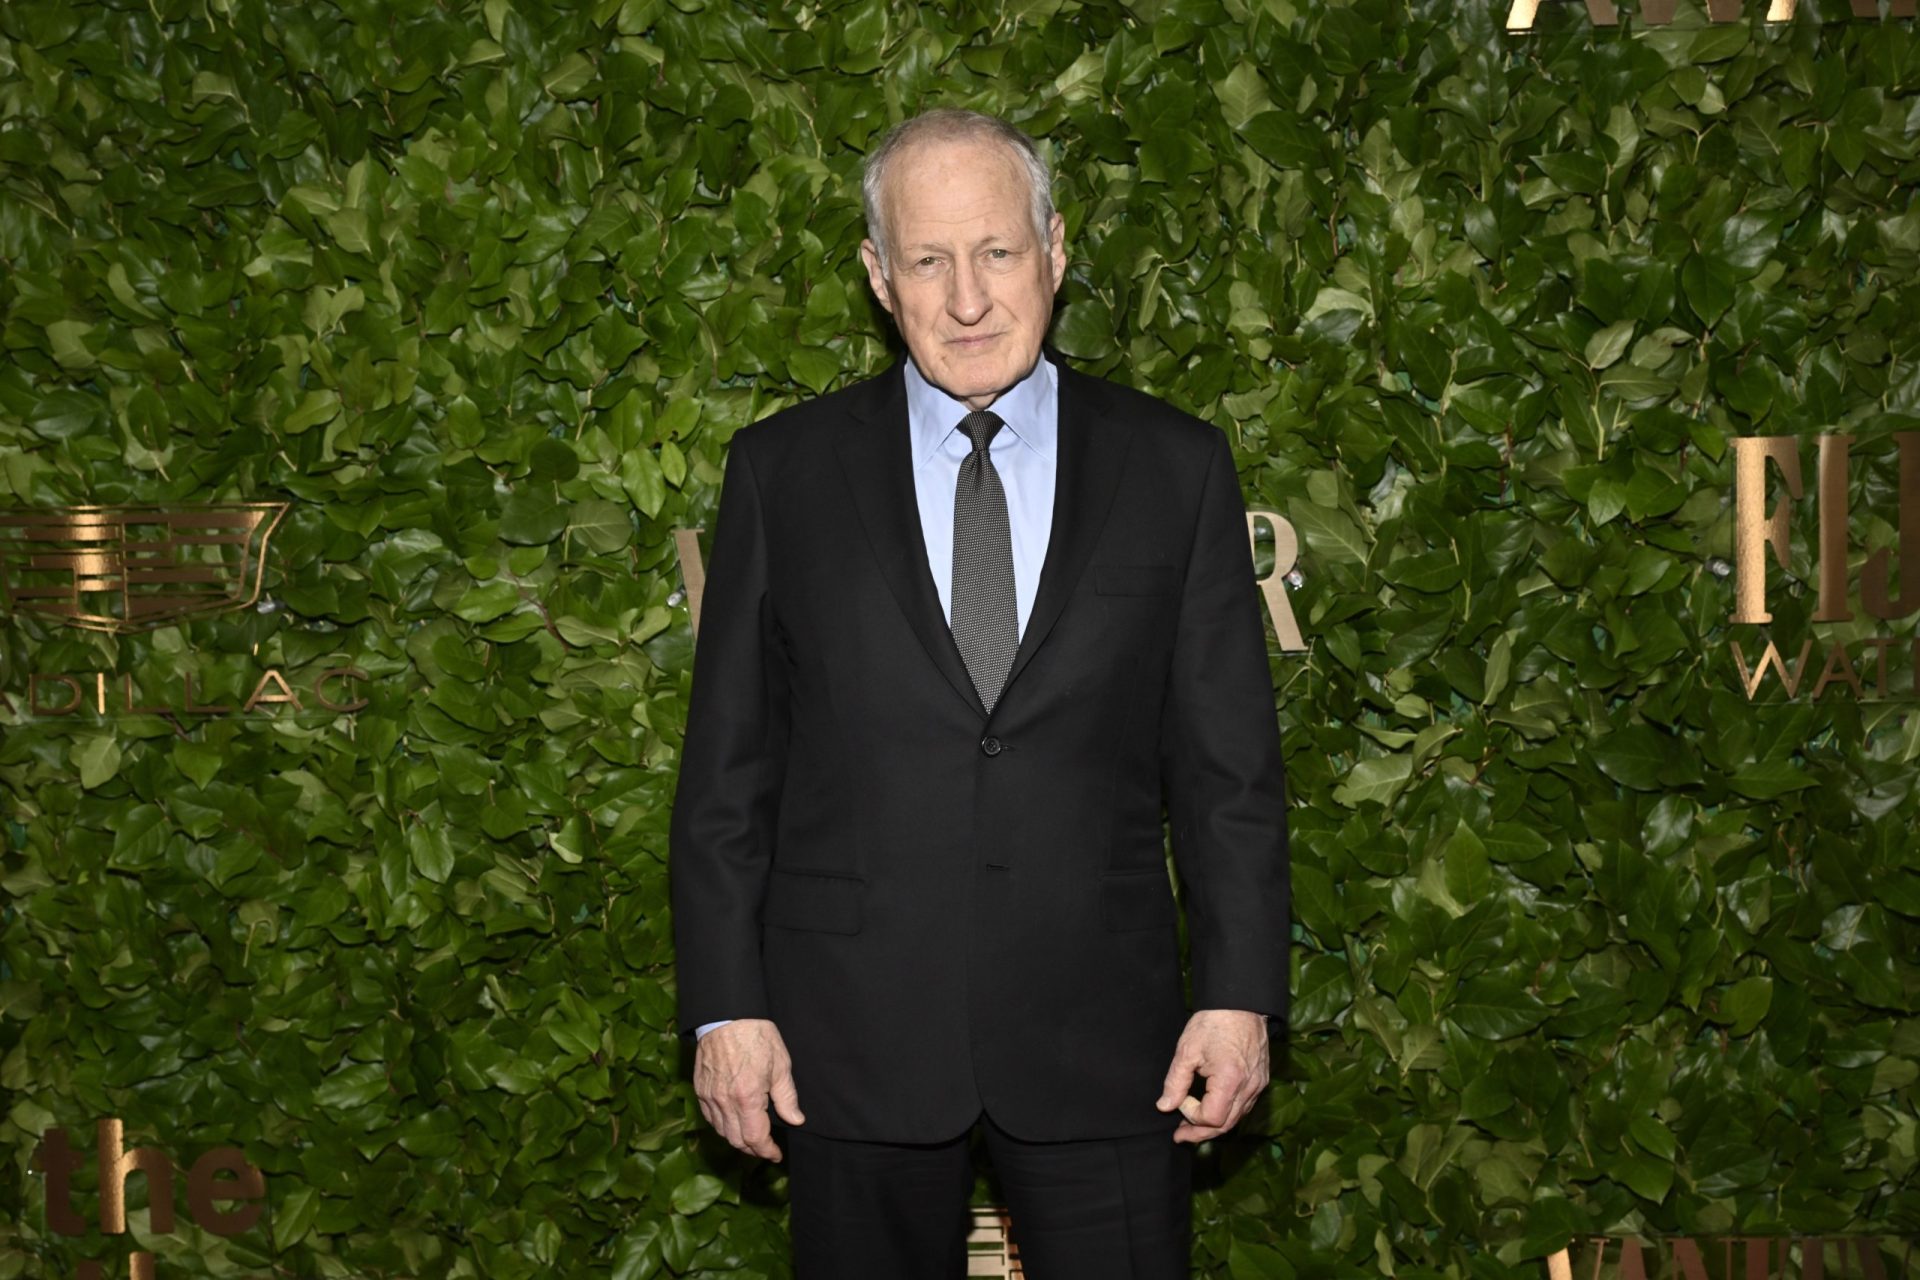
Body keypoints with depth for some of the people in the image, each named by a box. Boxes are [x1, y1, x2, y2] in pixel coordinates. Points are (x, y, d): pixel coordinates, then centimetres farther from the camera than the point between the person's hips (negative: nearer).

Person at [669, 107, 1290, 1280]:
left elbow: (1229, 764, 2)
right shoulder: (785, 470, 3)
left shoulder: (1175, 467, 3)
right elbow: (729, 765, 3)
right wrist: (728, 1004, -2)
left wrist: (1240, 997, -3)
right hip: (852, 1031, 0)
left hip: (1101, 1030, 0)